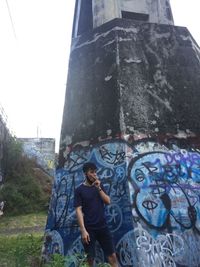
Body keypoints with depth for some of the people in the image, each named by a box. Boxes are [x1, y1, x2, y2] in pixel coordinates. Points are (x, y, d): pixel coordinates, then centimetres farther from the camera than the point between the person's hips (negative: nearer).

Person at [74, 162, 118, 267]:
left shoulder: (99, 186, 7)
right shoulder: (79, 190, -6)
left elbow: (108, 201, -1)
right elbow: (78, 210, -10)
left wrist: (99, 188, -13)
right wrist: (83, 230, -17)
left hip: (102, 226, 4)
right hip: (88, 228, -3)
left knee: (112, 255, 6)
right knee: (90, 258, 6)